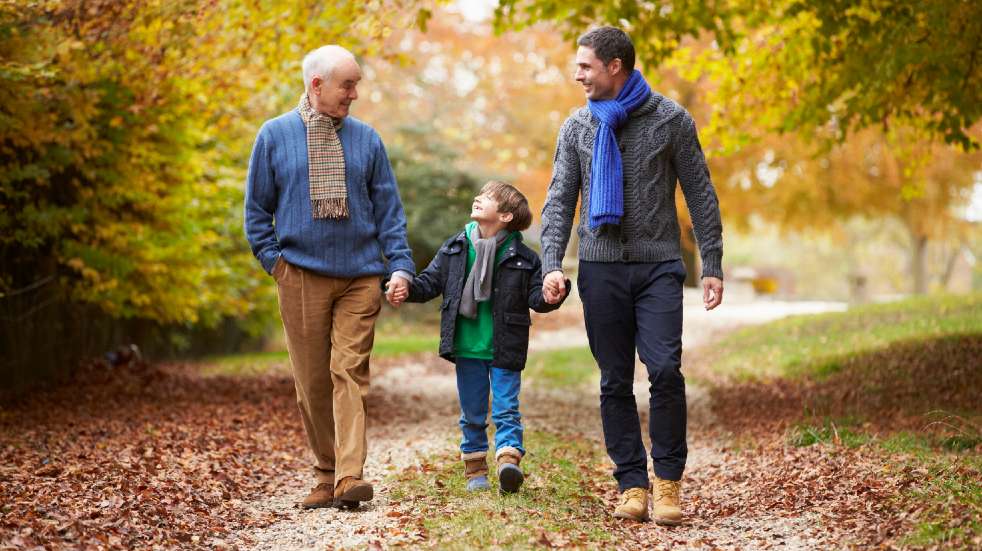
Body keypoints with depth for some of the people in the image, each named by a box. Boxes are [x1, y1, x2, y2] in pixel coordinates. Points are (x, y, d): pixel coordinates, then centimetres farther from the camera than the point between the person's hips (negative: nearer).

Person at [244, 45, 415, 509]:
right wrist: (274, 260, -1)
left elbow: (388, 207, 8)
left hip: (361, 277, 0)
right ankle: (325, 475, 14)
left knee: (349, 374, -8)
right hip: (301, 277, 0)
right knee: (312, 382, 4)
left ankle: (349, 477, -14)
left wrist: (400, 264, -2)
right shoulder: (275, 135, 4)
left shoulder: (366, 138, 7)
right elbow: (256, 209, 8)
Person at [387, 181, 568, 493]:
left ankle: (509, 459, -11)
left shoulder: (523, 258, -5)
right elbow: (431, 281, 8)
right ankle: (475, 469, 22)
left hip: (505, 350, -3)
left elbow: (536, 297, -6)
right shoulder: (454, 248, 3)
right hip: (467, 348, 3)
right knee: (472, 414, 11)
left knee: (506, 409, -6)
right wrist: (407, 290, -10)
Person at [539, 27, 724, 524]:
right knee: (615, 382, 3)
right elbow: (560, 200, 7)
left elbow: (700, 195, 3)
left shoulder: (671, 120, 1)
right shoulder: (577, 127, 9)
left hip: (658, 265, -2)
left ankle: (668, 482, -2)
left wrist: (712, 267, -2)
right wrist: (551, 264, -7)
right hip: (601, 268, 3)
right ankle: (632, 485, 10)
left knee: (665, 370, -14)